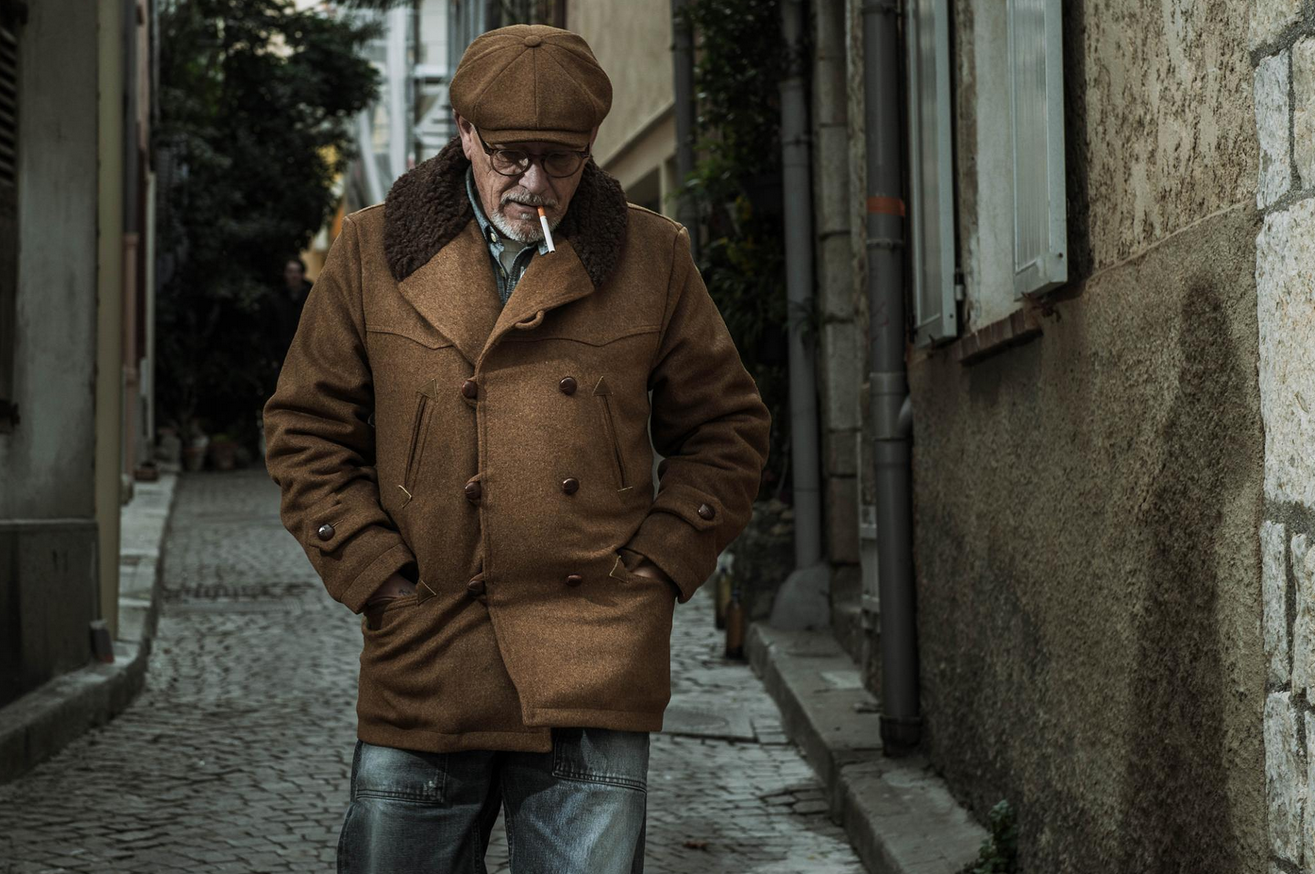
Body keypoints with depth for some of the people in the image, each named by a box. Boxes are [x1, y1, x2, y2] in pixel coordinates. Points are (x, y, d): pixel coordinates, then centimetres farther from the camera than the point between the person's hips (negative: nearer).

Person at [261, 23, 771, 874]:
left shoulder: (651, 257, 6)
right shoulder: (374, 253, 5)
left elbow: (727, 428, 13)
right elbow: (307, 429, 9)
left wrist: (655, 568, 2)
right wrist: (376, 574, -1)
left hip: (593, 676, 0)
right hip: (422, 671, 1)